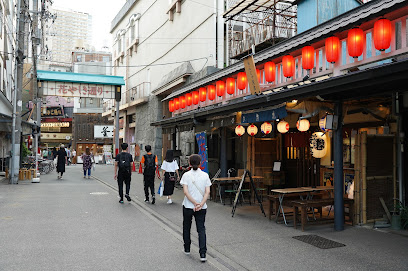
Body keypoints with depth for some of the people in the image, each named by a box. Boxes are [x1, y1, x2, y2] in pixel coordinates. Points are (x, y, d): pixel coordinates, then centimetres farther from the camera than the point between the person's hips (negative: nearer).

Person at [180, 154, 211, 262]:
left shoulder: (186, 175, -6)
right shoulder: (205, 175, -1)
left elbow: (186, 191, -14)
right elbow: (207, 192, -8)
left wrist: (195, 203, -13)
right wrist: (201, 204, -13)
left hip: (188, 206, -1)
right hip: (202, 208, 1)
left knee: (186, 228, 18)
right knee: (201, 229, 5)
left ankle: (187, 249, 31)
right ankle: (202, 253, -5)